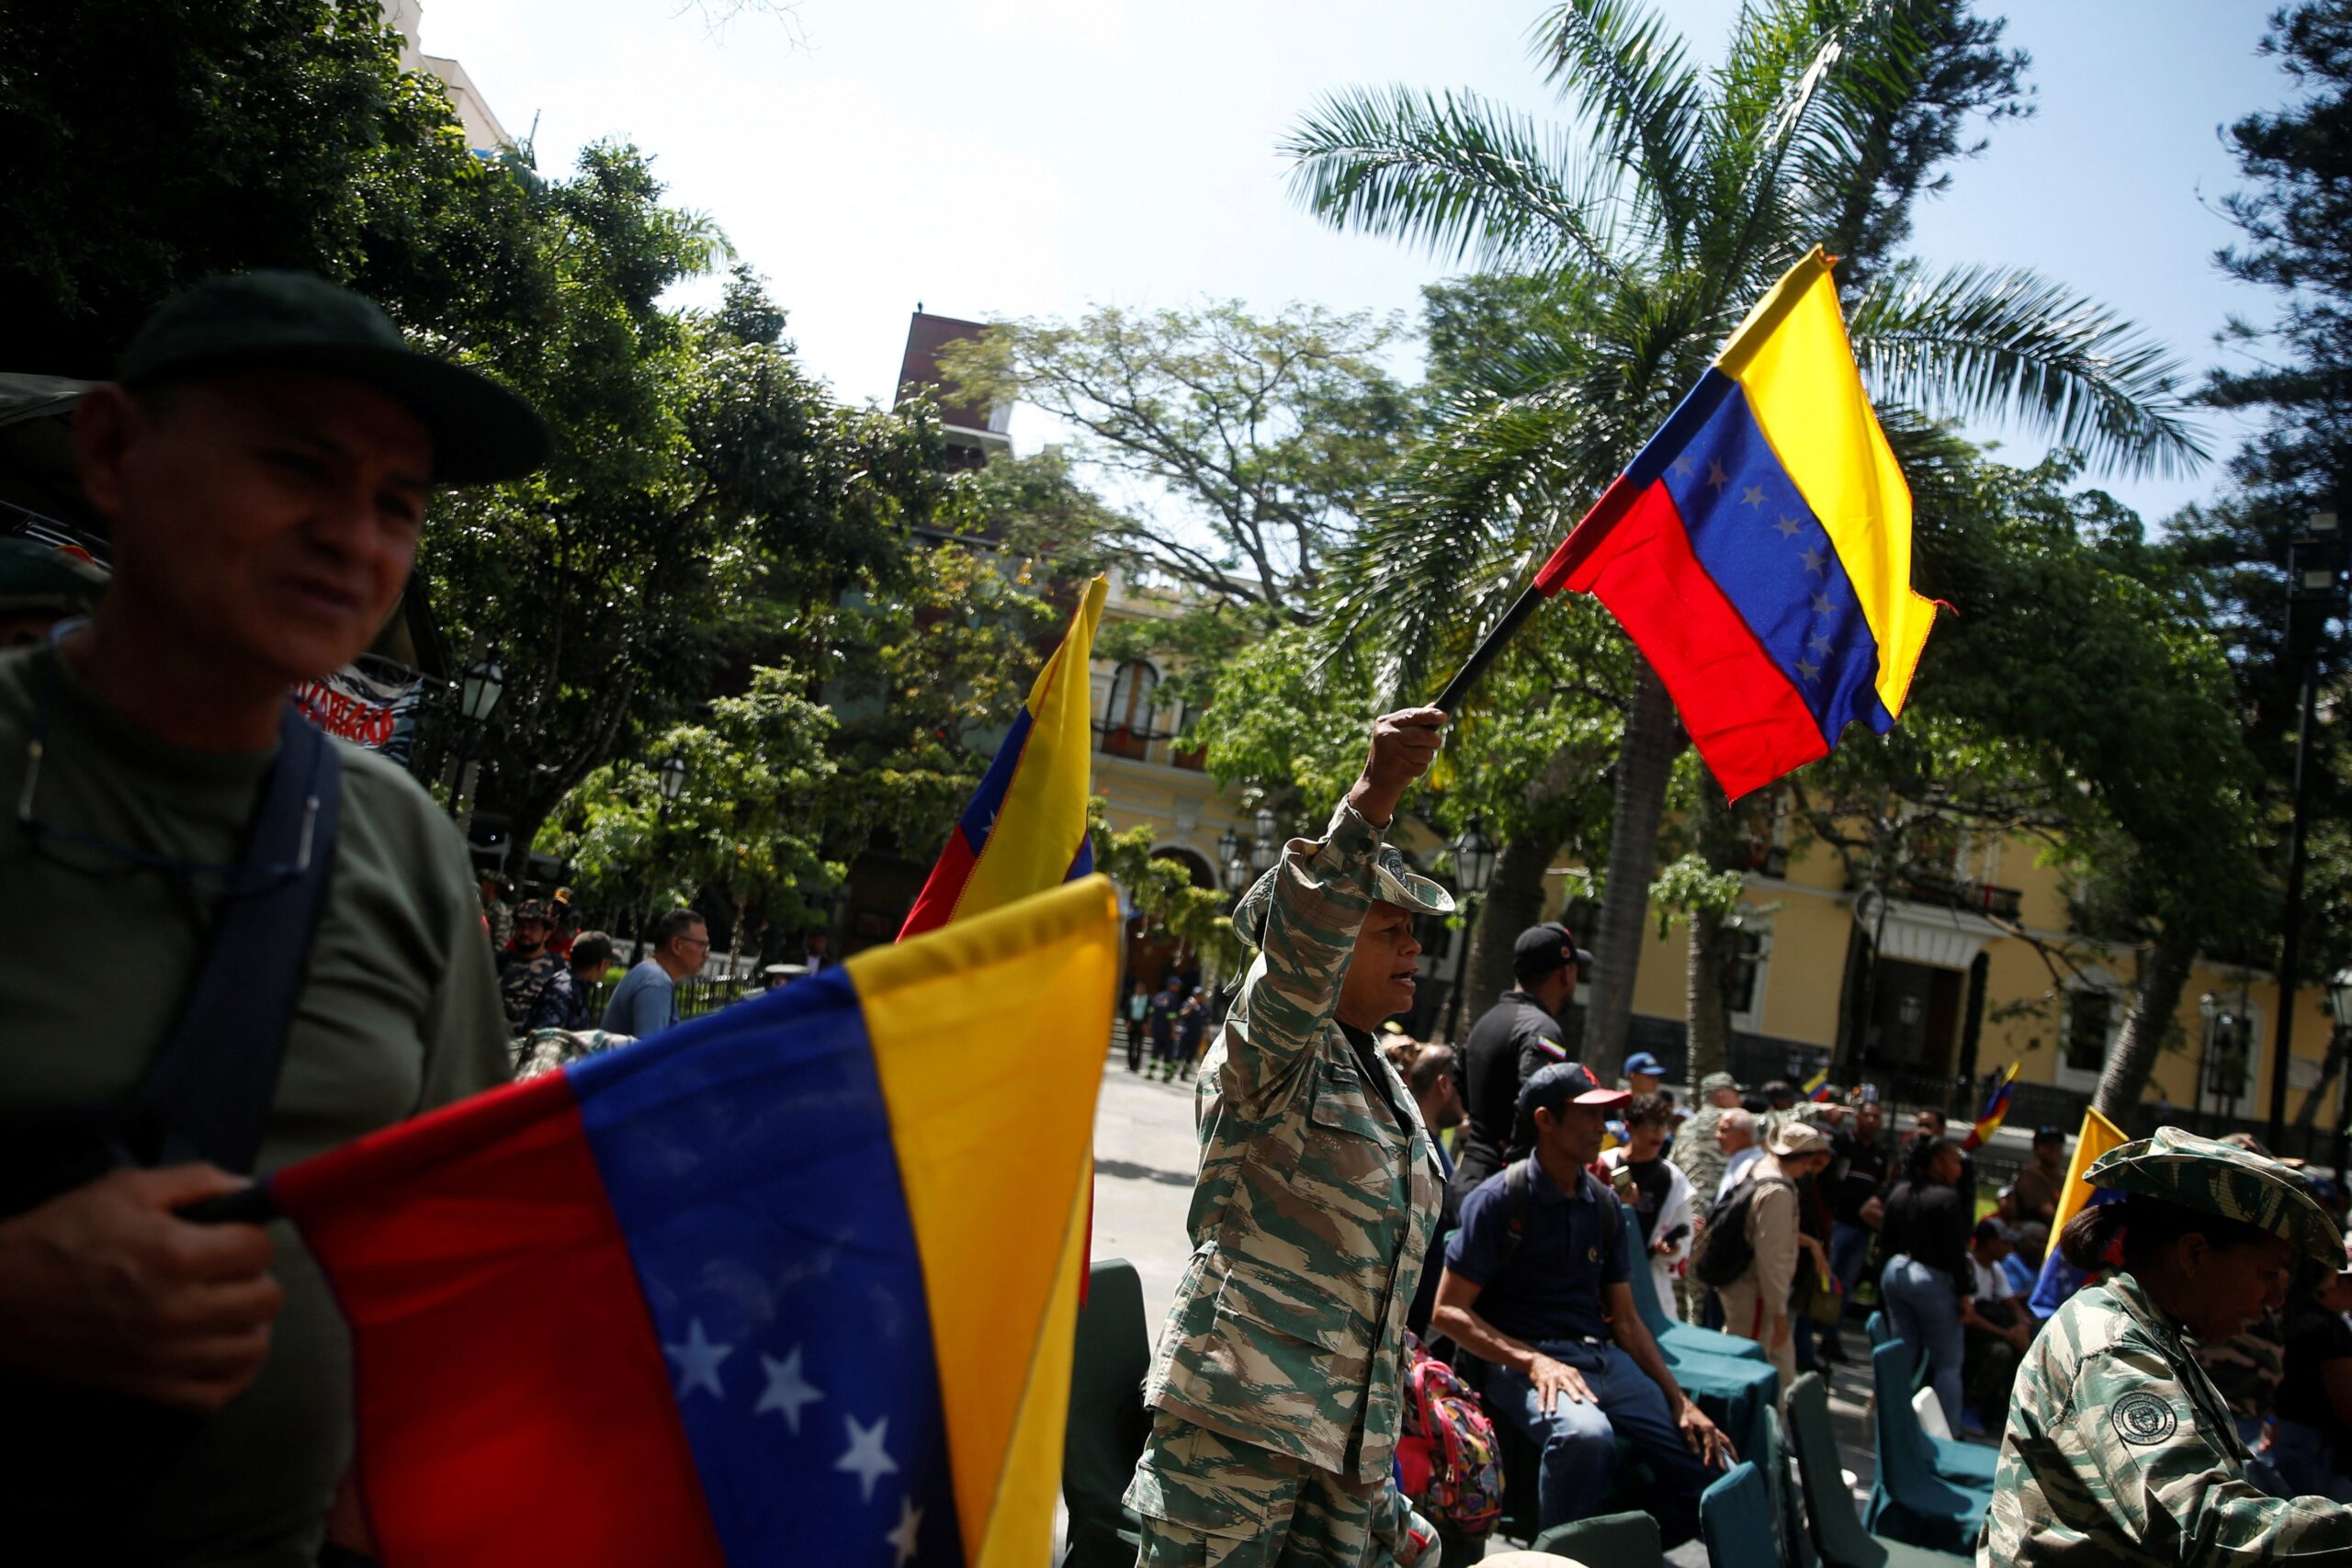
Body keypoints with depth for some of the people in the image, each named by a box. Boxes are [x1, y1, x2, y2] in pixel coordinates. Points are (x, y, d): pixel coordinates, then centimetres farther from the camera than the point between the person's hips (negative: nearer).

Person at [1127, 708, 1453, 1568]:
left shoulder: (1391, 1093, 16)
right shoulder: (1267, 1051, -8)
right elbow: (1301, 945, -32)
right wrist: (1373, 796, -44)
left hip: (1348, 1433, 8)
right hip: (1239, 1410, -7)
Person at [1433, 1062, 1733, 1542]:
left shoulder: (1604, 1205, 13)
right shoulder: (1499, 1199, -7)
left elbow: (1625, 1319, 17)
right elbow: (1448, 1311, -8)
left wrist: (1680, 1402, 5)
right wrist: (1533, 1361, -19)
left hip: (1604, 1357, 6)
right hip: (1522, 1361, -6)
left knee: (1713, 1469, -9)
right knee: (1584, 1432, -38)